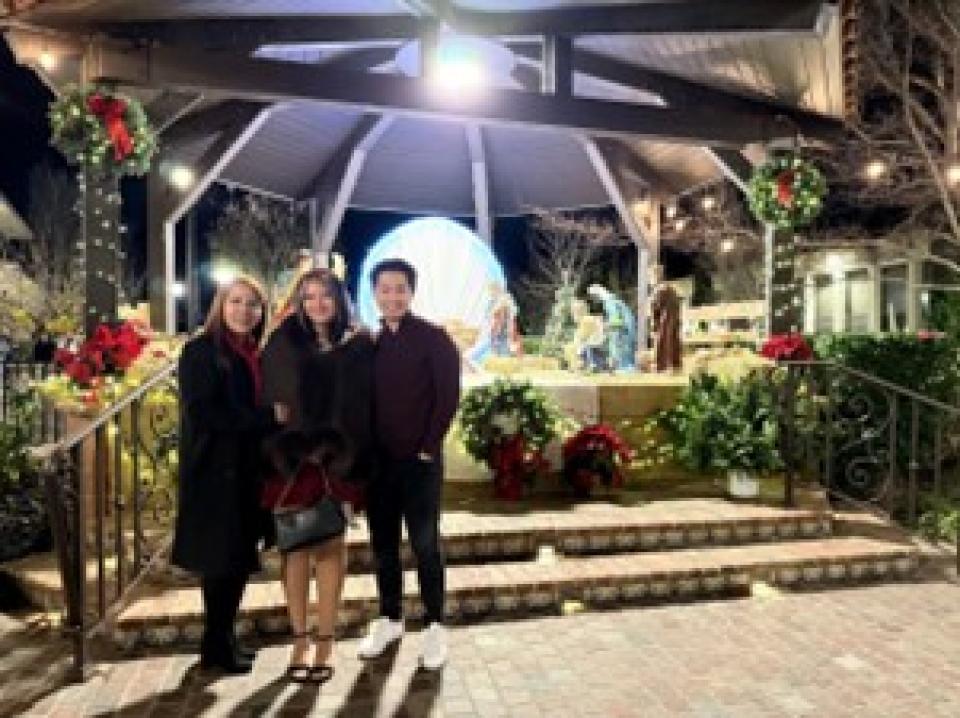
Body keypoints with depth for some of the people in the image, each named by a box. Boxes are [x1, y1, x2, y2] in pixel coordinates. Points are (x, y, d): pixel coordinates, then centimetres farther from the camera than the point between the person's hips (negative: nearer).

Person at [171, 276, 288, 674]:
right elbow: (202, 413, -18)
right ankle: (216, 646, 19)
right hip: (215, 472, -7)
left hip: (250, 472, 7)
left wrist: (278, 417, -7)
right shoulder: (200, 351, -9)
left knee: (240, 557, 13)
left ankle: (225, 637, 28)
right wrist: (267, 417, -19)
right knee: (221, 558, 2)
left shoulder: (257, 354, 12)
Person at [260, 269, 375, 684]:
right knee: (296, 547, 6)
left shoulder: (359, 346, 3)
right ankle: (299, 640, 20)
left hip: (339, 459, 0)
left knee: (331, 547, 4)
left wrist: (355, 456, -5)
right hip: (292, 457, 1)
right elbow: (269, 399, 4)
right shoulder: (285, 345, 5)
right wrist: (277, 449, -5)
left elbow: (369, 405, 2)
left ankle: (325, 642, 16)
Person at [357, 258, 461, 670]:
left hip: (420, 460, -4)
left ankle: (435, 626, 15)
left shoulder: (434, 339, -5)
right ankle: (389, 619, 27)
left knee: (425, 544, 2)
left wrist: (428, 448, -11)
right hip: (378, 461, 4)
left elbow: (448, 396, -9)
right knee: (383, 544, 12)